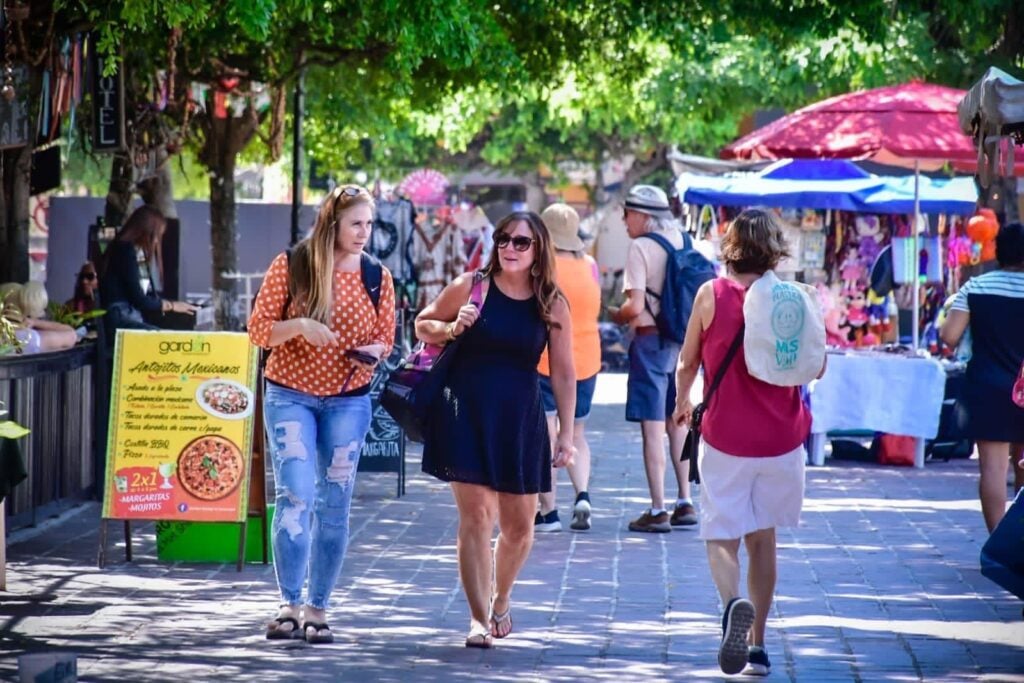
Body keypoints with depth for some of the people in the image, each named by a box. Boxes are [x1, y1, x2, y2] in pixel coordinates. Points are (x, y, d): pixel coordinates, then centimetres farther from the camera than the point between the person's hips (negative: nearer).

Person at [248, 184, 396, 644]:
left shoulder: (377, 276, 2)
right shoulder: (290, 266, -6)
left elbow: (386, 336, 11)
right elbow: (258, 329, -4)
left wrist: (374, 351, -12)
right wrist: (298, 326, -23)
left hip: (348, 401, 3)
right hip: (290, 395, -3)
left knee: (334, 505, 3)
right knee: (295, 495, -14)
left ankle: (317, 611, 10)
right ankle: (289, 605, -9)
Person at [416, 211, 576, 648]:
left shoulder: (552, 305, 1)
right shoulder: (470, 287, -2)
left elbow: (563, 374, 4)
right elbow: (423, 324, 11)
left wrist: (566, 434, 0)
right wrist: (452, 328, -11)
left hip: (520, 420, 2)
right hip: (467, 415, -2)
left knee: (519, 525, 8)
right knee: (475, 516, -8)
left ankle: (500, 601, 34)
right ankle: (479, 618, -3)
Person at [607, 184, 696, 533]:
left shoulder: (640, 248, -13)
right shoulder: (682, 242, 8)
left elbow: (636, 305, -18)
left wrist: (616, 315, 1)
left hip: (650, 339, -7)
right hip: (681, 339, 7)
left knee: (653, 427, -4)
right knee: (678, 422, 16)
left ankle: (658, 511, -4)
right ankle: (685, 503, 18)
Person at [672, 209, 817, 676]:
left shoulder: (711, 294, -5)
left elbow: (687, 363, 4)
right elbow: (817, 368, 3)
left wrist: (683, 403, 24)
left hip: (725, 436, -2)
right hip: (781, 438, 2)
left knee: (722, 536, 2)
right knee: (763, 538, 16)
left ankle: (733, 602, -30)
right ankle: (758, 645, 19)